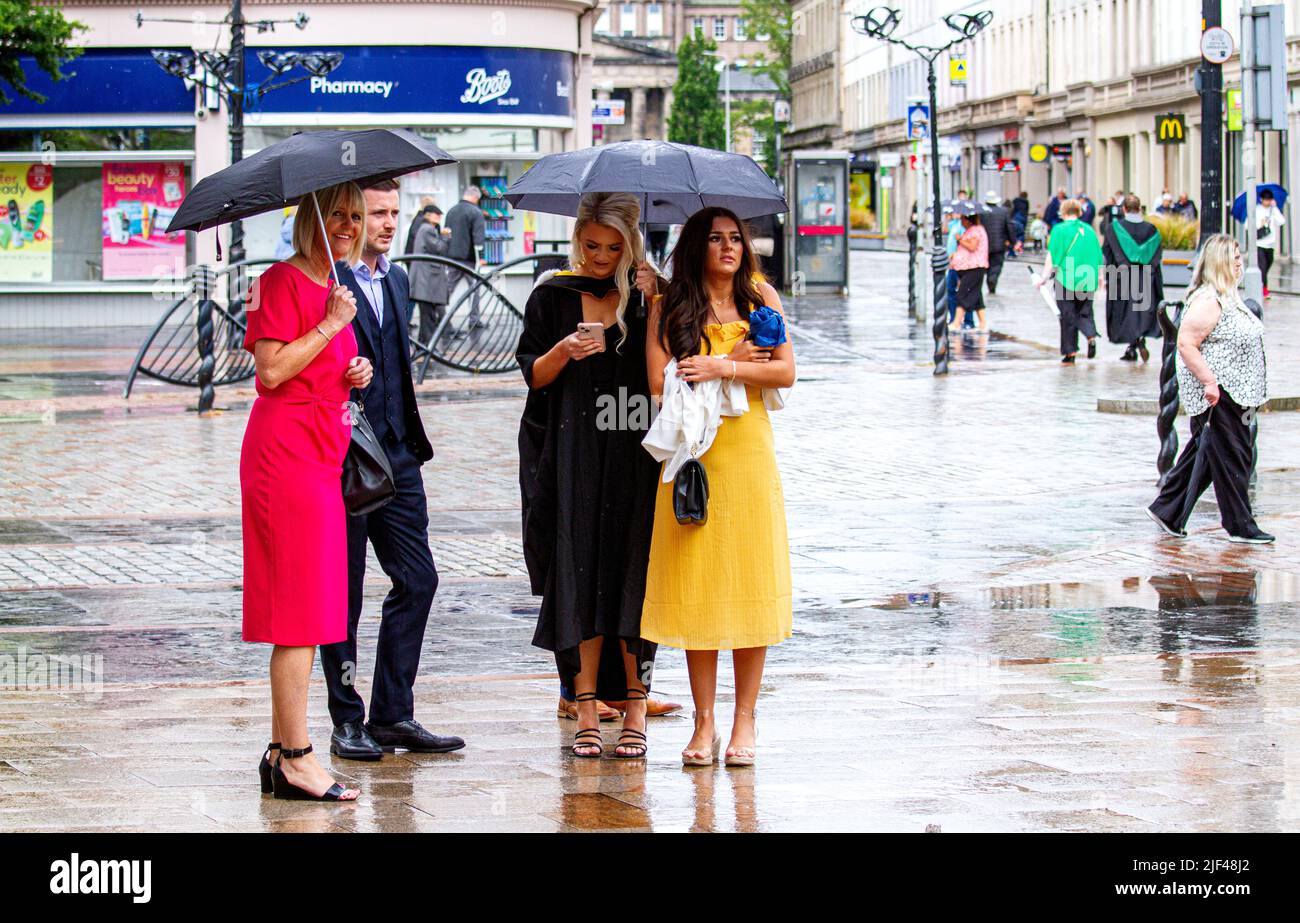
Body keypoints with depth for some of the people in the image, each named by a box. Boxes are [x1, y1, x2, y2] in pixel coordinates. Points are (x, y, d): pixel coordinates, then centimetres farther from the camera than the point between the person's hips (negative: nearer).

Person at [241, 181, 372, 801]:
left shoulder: (333, 288, 19)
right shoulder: (282, 282, -8)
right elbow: (272, 369, -18)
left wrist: (353, 375, 9)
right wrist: (332, 325, -15)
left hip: (321, 452, 9)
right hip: (286, 451, -9)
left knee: (303, 610, 10)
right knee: (301, 610, -9)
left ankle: (281, 751, 15)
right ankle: (296, 758, -7)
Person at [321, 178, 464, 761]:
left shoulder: (396, 281, 16)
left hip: (395, 454, 7)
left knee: (417, 580, 4)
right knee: (345, 591, 2)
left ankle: (392, 714, 12)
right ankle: (347, 722, 11)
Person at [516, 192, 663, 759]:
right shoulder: (552, 297, 7)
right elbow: (533, 375, 7)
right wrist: (564, 352, -12)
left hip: (633, 458, 0)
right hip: (572, 461, 0)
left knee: (632, 577, -3)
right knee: (579, 579, -2)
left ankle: (634, 712, 2)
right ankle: (587, 713, 1)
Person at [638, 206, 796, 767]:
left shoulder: (761, 298, 8)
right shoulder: (668, 308, 5)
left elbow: (785, 372, -1)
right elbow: (660, 384, -6)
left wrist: (720, 367, -12)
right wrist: (738, 362, -8)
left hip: (748, 453, 1)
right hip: (692, 458, -1)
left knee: (750, 581, -1)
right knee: (695, 587, -2)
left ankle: (745, 718, 7)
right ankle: (704, 721, 5)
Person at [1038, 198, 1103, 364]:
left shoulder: (1059, 230, -5)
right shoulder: (1089, 230, 6)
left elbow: (1052, 256, -8)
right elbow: (1098, 256, 9)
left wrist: (1044, 277, -2)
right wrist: (1100, 278, 18)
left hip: (1066, 280, -3)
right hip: (1087, 280, 3)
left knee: (1068, 316, 5)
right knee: (1084, 313, 14)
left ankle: (1070, 353, 6)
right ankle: (1091, 335, -15)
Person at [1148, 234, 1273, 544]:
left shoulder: (1227, 297, 16)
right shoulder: (1208, 301, -17)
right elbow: (1186, 344, -22)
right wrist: (1209, 382, -25)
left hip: (1232, 393, 10)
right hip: (1218, 395, -10)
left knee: (1203, 455, 14)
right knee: (1231, 455, -2)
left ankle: (1167, 510, 20)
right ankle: (1240, 526, 6)